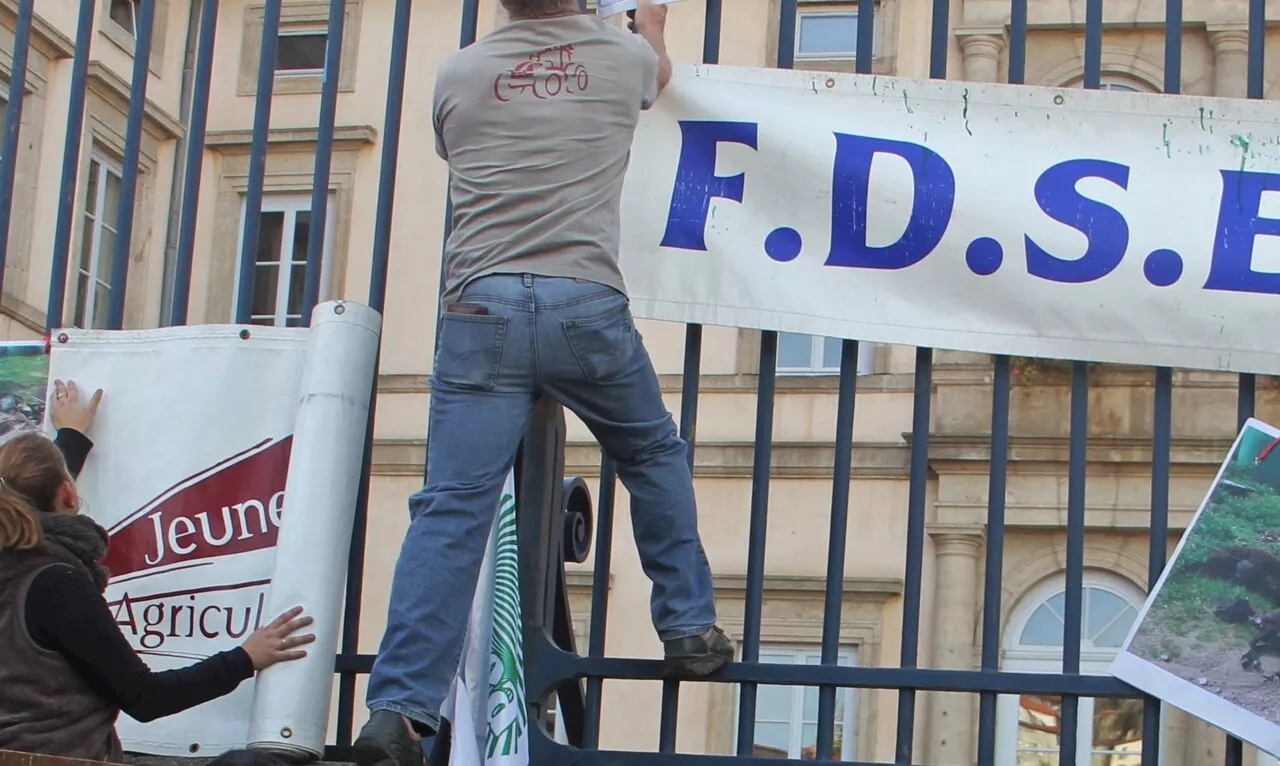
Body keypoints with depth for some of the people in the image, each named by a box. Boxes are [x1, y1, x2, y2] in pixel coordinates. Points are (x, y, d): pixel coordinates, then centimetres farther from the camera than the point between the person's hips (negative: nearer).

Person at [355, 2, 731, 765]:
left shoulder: (459, 73, 12)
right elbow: (659, 68, 36)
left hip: (482, 307, 1)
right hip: (588, 304, 0)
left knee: (452, 508, -5)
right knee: (656, 455, 24)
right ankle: (690, 629, 26)